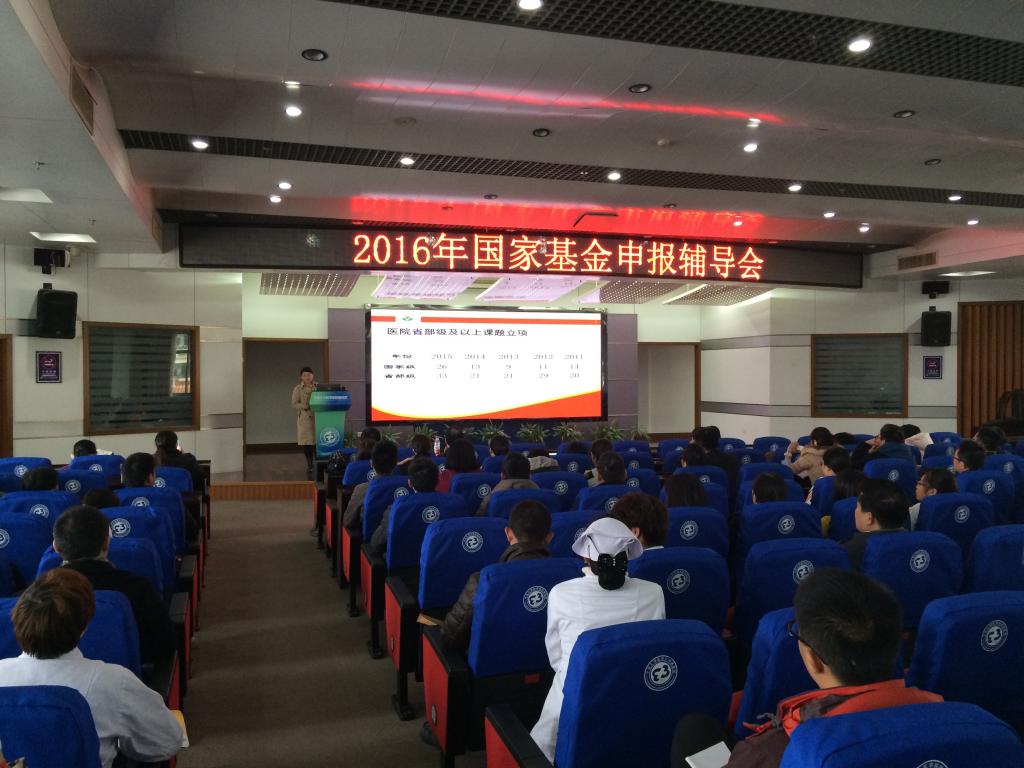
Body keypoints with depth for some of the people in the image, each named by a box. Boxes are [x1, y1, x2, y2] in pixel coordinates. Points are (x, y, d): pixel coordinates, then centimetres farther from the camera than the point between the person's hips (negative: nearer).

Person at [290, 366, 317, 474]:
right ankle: (309, 465, 12)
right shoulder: (298, 389, 2)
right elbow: (294, 404, -3)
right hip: (304, 418, -1)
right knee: (306, 442, 0)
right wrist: (304, 406, -19)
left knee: (317, 441, -4)